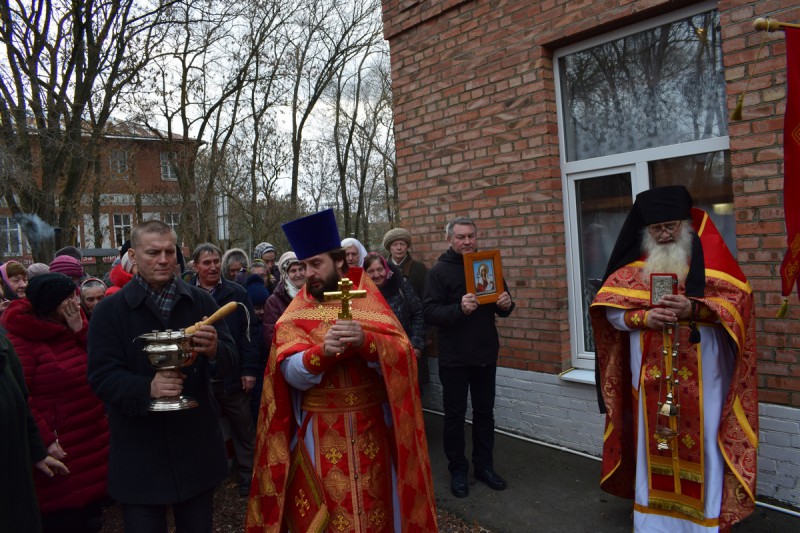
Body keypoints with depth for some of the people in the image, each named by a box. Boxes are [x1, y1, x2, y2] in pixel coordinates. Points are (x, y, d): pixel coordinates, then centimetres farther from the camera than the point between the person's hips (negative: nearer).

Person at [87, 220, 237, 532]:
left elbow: (230, 359, -2)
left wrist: (215, 350, -26)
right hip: (140, 453, -2)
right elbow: (101, 377, -10)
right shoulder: (110, 310, -5)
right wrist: (147, 388, -29)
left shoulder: (201, 301, 1)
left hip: (197, 445, 2)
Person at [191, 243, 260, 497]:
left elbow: (249, 332, -5)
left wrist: (249, 370, -10)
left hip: (232, 376, -1)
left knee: (244, 429, 10)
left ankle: (248, 478, 25)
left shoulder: (237, 293, -3)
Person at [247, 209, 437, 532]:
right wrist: (322, 352, -31)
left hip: (371, 429, 0)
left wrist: (367, 342, -30)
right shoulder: (296, 313, 0)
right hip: (319, 432, 0)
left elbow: (401, 357, -11)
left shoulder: (368, 300, 0)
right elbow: (292, 373, -12)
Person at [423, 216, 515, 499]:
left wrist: (506, 304, -11)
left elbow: (501, 307, 12)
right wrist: (459, 308, -31)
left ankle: (484, 465, 30)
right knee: (455, 415, 7)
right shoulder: (439, 271, -7)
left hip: (486, 355, 4)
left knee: (484, 412, 15)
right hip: (454, 358, -4)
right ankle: (457, 470, 22)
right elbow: (429, 313, -16)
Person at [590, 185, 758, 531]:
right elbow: (609, 308, 1)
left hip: (701, 377, -2)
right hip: (651, 377, 2)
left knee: (701, 446, 5)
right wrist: (643, 316, -17)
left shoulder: (710, 251, 1)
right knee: (653, 445, 11)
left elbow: (737, 297, -7)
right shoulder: (634, 264, 6)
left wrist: (692, 309, -22)